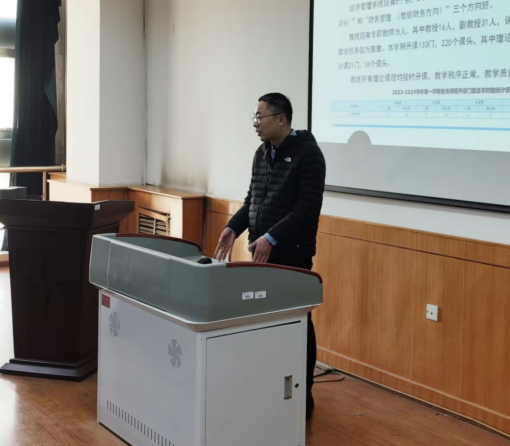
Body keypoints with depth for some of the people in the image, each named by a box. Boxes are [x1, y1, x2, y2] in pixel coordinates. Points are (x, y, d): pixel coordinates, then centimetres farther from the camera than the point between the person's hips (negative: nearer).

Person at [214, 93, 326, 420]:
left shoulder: (308, 153, -12)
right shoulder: (262, 153, 12)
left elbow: (308, 209, -19)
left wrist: (271, 237, -24)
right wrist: (234, 228, 3)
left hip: (292, 254, -7)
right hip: (261, 252, 7)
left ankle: (302, 395, 13)